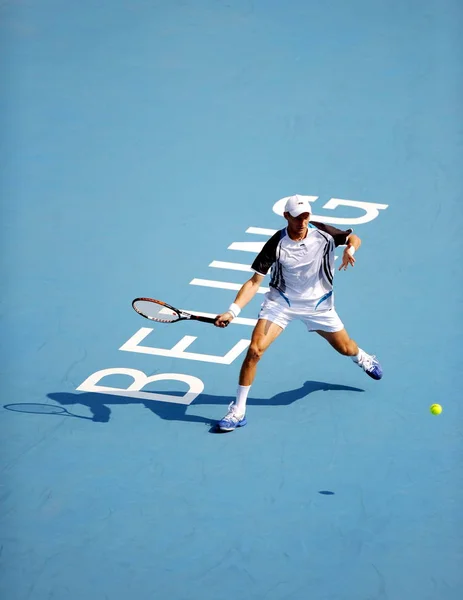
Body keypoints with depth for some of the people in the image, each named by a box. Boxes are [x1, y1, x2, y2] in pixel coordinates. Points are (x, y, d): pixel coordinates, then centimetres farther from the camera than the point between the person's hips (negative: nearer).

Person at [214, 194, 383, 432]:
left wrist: (350, 249, -26)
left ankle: (363, 358, 58)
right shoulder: (276, 244, -21)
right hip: (281, 302, -2)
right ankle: (238, 411, -9)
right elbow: (254, 281, -19)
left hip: (318, 303, 2)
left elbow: (354, 238, -1)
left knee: (346, 348, 16)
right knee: (254, 350, -20)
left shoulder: (322, 233, -16)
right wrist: (232, 311, -30)